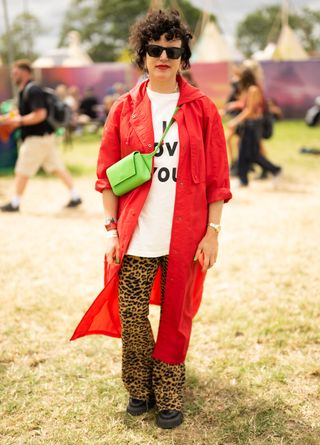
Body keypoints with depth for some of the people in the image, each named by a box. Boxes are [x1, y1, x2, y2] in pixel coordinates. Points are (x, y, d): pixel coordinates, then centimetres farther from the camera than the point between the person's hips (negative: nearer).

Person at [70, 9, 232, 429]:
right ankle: (140, 389, 27)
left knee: (176, 317, 8)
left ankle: (170, 397, 25)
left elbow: (217, 177, 1)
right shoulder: (124, 109, 4)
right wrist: (111, 229, -1)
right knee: (131, 316, 4)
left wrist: (212, 231, -4)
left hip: (185, 237, -1)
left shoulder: (202, 109, 2)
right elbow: (108, 175, 5)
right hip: (135, 237, 1)